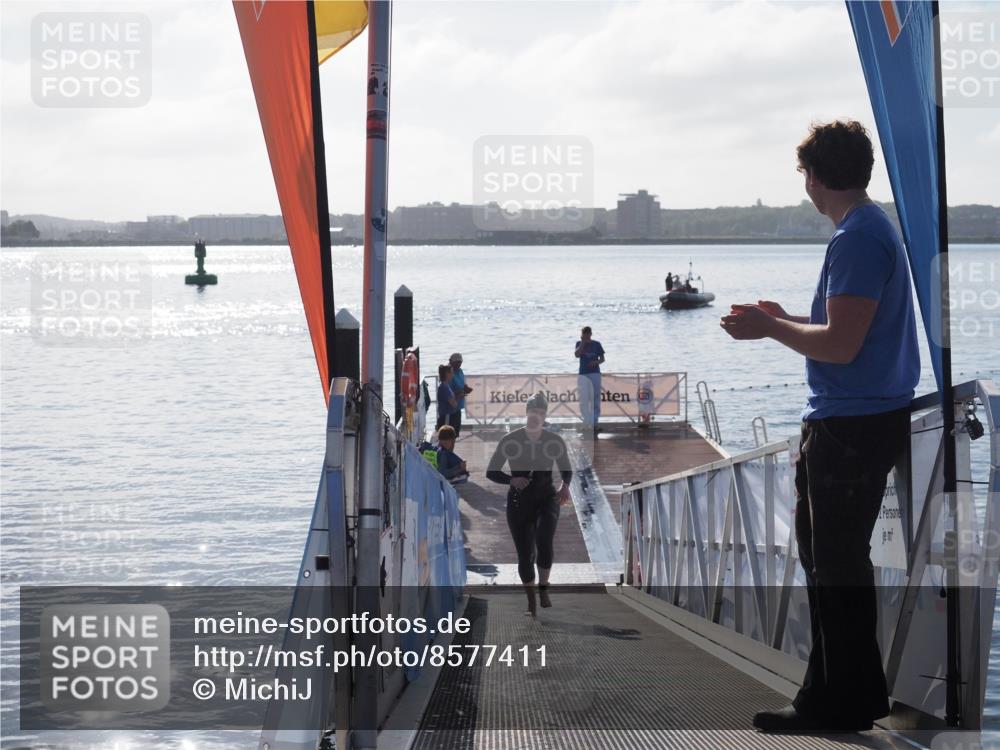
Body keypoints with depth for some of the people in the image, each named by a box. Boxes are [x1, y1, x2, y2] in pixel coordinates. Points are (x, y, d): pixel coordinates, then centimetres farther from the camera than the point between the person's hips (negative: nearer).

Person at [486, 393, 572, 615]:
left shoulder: (554, 441, -3)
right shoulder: (510, 440, -7)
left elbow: (566, 470, 10)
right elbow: (491, 472, -2)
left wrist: (565, 486, -12)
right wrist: (512, 480, -21)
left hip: (546, 499, 0)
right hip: (518, 502, 0)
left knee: (544, 541, -28)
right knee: (525, 555, -2)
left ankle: (543, 588, -9)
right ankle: (531, 601, 17)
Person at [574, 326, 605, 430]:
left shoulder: (596, 344, 5)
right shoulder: (579, 344, 6)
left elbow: (602, 359, 7)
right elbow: (576, 355, -12)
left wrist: (596, 362, -13)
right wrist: (583, 343, -14)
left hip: (595, 373, 0)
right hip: (583, 374, 0)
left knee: (595, 399, 1)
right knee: (584, 399, -4)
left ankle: (594, 422, 5)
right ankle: (587, 422, -1)